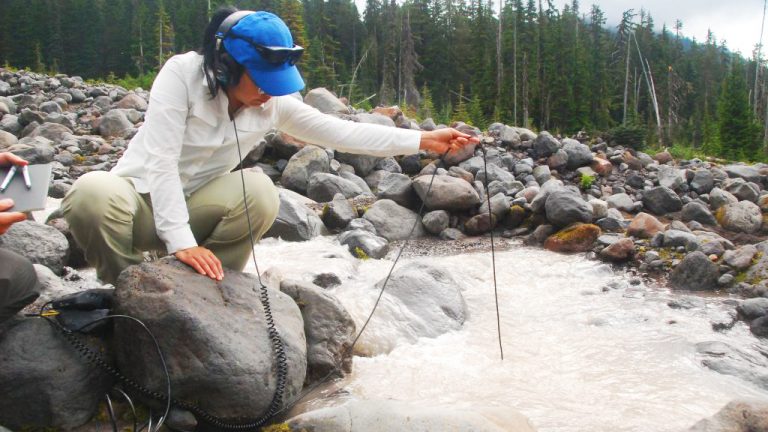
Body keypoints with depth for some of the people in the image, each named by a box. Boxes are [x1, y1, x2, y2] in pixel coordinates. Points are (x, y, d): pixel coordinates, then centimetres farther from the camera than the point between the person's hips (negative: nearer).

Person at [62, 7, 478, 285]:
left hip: (192, 207, 4)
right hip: (138, 198, -3)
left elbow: (341, 132, -10)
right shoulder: (182, 73, -22)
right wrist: (181, 241, -33)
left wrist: (422, 140, -17)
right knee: (94, 193, -38)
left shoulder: (274, 102, -8)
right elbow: (160, 162, -26)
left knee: (259, 192, -27)